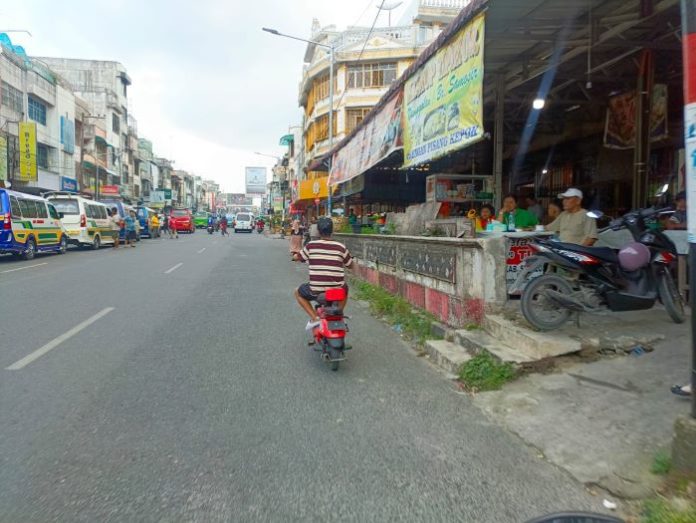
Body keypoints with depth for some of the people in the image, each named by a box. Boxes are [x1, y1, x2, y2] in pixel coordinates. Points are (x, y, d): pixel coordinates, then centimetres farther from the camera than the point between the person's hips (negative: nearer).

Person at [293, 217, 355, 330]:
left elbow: (296, 257, 13)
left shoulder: (311, 246, -4)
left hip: (316, 292, -2)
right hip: (337, 292, 2)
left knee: (298, 292, 28)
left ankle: (314, 318, 10)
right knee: (345, 289, 37)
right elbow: (351, 265, 11)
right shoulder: (341, 247, -3)